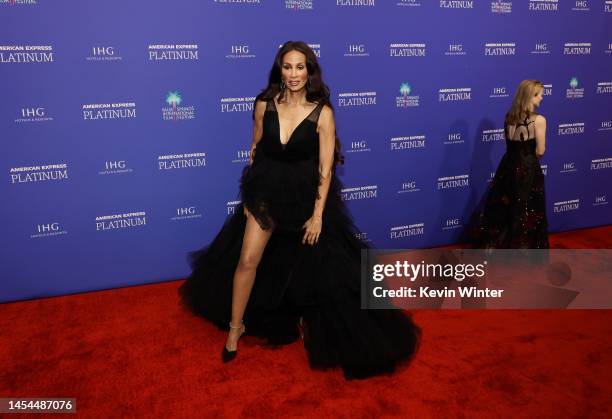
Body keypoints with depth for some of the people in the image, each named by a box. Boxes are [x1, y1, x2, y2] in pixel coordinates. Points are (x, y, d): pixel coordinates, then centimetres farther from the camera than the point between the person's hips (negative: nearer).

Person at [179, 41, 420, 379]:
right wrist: (249, 195, 7)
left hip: (304, 196, -1)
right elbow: (256, 151, 6)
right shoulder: (264, 104, -5)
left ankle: (304, 317, 44)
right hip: (267, 192, 1)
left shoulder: (322, 112, -13)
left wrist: (318, 215, -13)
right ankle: (235, 326, 16)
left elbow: (325, 168, -12)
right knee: (247, 260, -4)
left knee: (308, 265, 15)